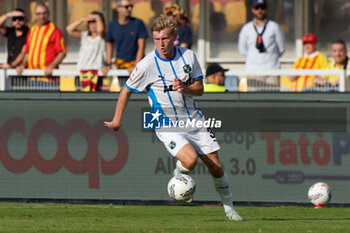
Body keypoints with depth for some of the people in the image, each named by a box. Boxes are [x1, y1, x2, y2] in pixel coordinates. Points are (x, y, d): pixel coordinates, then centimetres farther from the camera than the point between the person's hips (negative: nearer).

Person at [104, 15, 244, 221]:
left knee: (215, 166, 3)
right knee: (190, 159, -28)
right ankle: (178, 177, 8)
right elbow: (127, 91, 1)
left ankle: (229, 207, 23)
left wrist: (184, 88, -19)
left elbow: (199, 89, 3)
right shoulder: (147, 65, -12)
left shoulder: (188, 56, -2)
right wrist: (117, 120, 7)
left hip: (194, 120, 4)